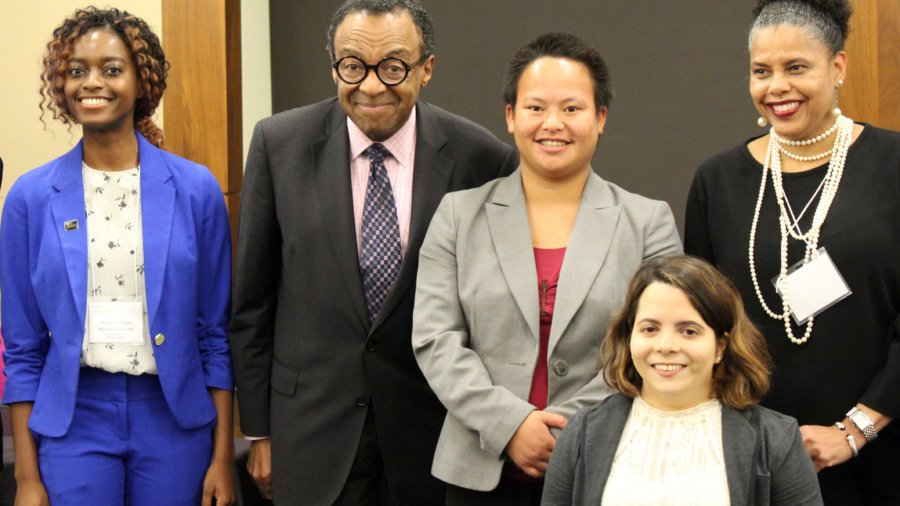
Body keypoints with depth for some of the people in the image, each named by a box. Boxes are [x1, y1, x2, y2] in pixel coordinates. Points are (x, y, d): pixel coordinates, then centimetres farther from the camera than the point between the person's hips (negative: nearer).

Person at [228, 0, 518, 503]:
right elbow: (253, 299, 0)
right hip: (313, 420, 0)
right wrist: (258, 428, 2)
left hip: (432, 425, 0)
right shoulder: (280, 144, -6)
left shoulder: (482, 157, -9)